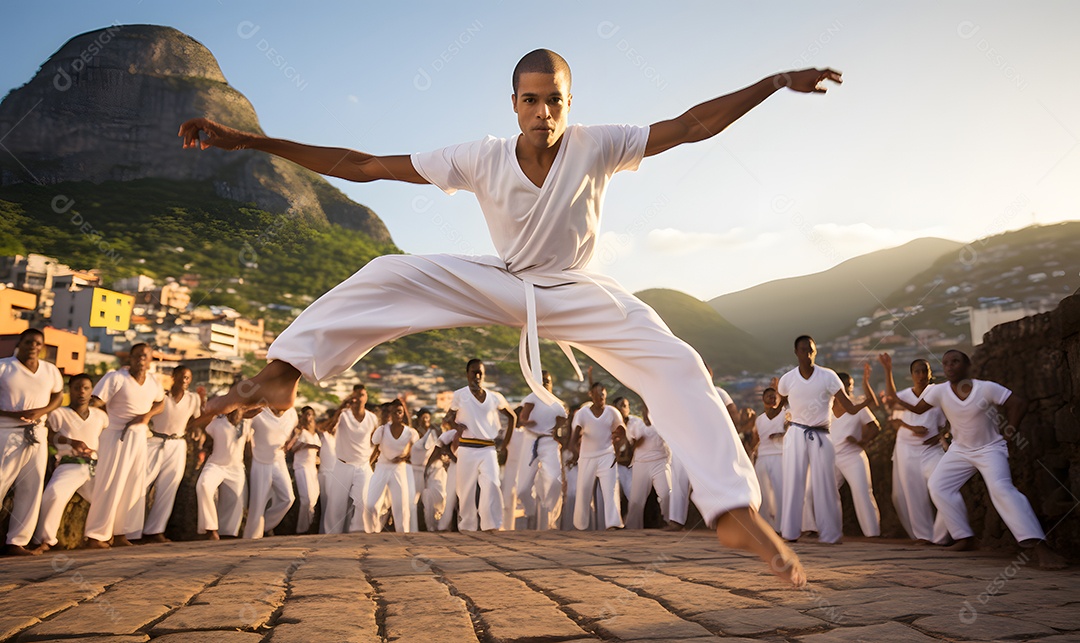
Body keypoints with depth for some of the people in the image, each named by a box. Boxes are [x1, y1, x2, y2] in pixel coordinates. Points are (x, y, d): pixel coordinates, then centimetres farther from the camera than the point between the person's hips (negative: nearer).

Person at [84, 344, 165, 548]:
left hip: (139, 437, 6)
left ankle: (121, 534, 17)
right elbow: (95, 404, -15)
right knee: (109, 486, -4)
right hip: (116, 436, -6)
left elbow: (160, 403, 17)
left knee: (134, 487, 7)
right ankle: (95, 536, 5)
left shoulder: (154, 380, 5)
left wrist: (147, 415, -1)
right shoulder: (115, 377, -11)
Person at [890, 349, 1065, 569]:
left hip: (990, 448, -5)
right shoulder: (939, 391, -14)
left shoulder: (986, 388, -22)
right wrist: (895, 398, -15)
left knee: (1001, 488, -27)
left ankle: (1040, 546, -30)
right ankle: (965, 538, 6)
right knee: (938, 486, -5)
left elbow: (1019, 403, -13)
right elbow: (917, 408, -4)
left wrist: (1010, 428, -14)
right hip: (960, 450, 5)